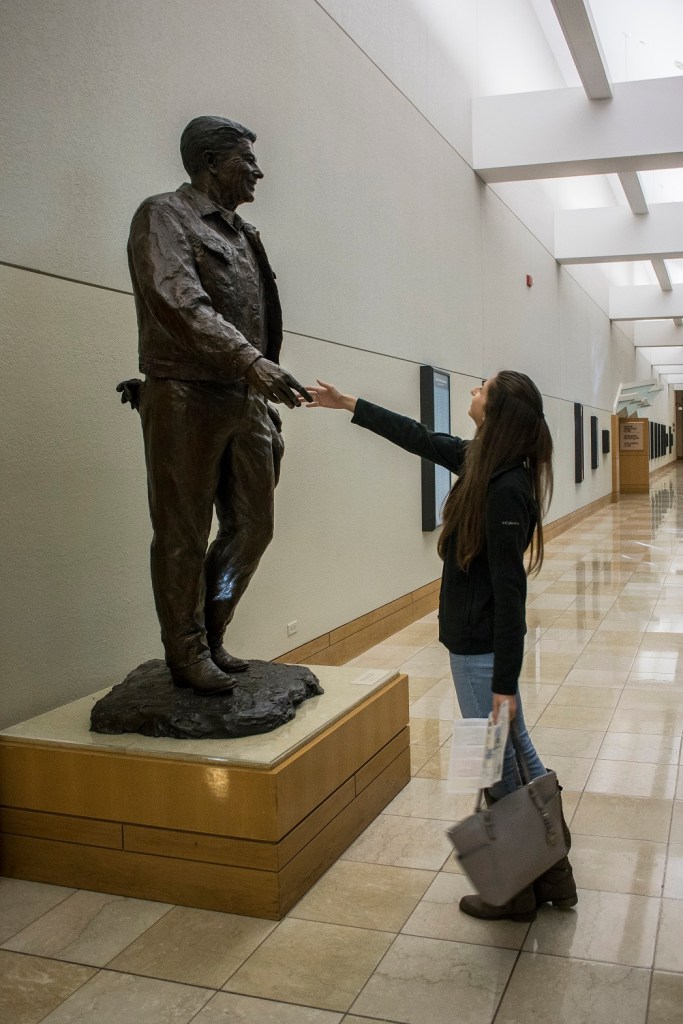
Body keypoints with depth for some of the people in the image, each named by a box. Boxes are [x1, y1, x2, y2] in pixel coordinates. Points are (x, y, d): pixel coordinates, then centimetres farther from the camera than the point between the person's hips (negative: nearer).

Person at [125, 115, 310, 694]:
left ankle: (210, 640, 25)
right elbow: (180, 303, -20)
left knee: (251, 527, 10)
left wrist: (266, 397, 14)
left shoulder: (241, 233, 20)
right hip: (185, 399, -8)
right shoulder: (164, 216, -3)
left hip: (244, 401, 8)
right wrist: (251, 360, -29)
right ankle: (188, 656, 13)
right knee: (184, 537, 0)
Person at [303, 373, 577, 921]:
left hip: (482, 649, -9)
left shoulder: (506, 489, -23)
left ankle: (517, 892, 25)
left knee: (501, 765, 6)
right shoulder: (480, 460, 2)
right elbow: (419, 437, 17)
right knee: (517, 756, 17)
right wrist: (347, 404, 22)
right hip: (477, 642, 9)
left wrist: (505, 681, -21)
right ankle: (551, 874, 31)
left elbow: (509, 589, -23)